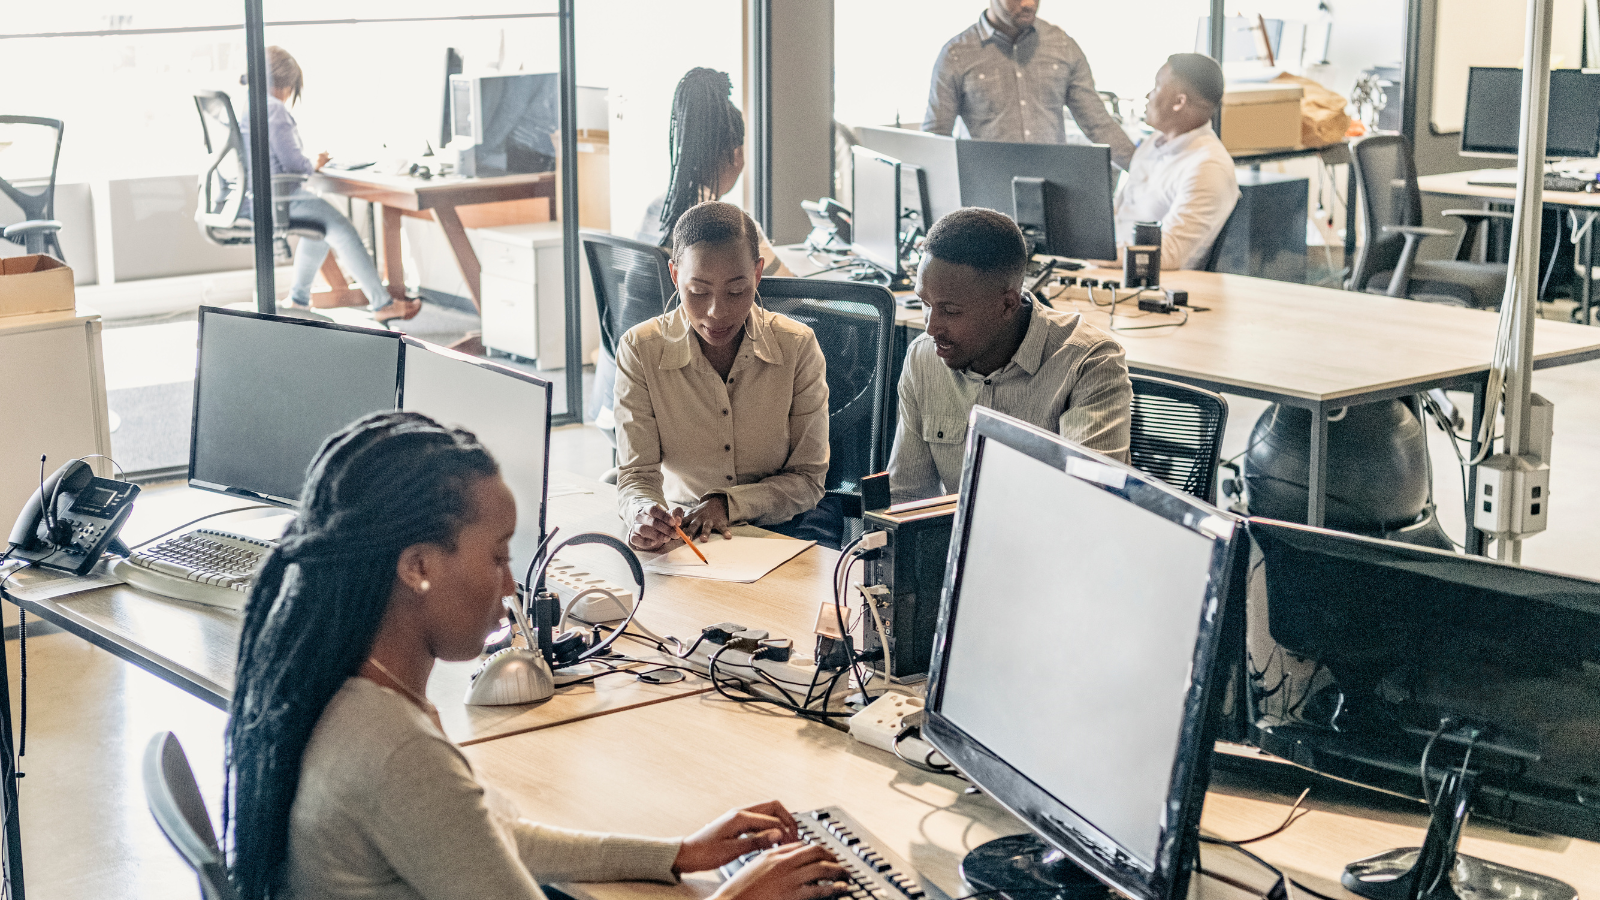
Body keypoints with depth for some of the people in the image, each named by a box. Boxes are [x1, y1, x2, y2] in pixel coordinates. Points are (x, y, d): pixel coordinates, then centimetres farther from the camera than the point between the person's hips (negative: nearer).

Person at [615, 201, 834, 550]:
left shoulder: (798, 346, -7)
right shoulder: (640, 350, -8)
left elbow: (807, 479, -1)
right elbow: (636, 476, -9)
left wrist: (727, 504, -19)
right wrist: (644, 515, -34)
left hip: (781, 523, 2)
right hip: (681, 526, -1)